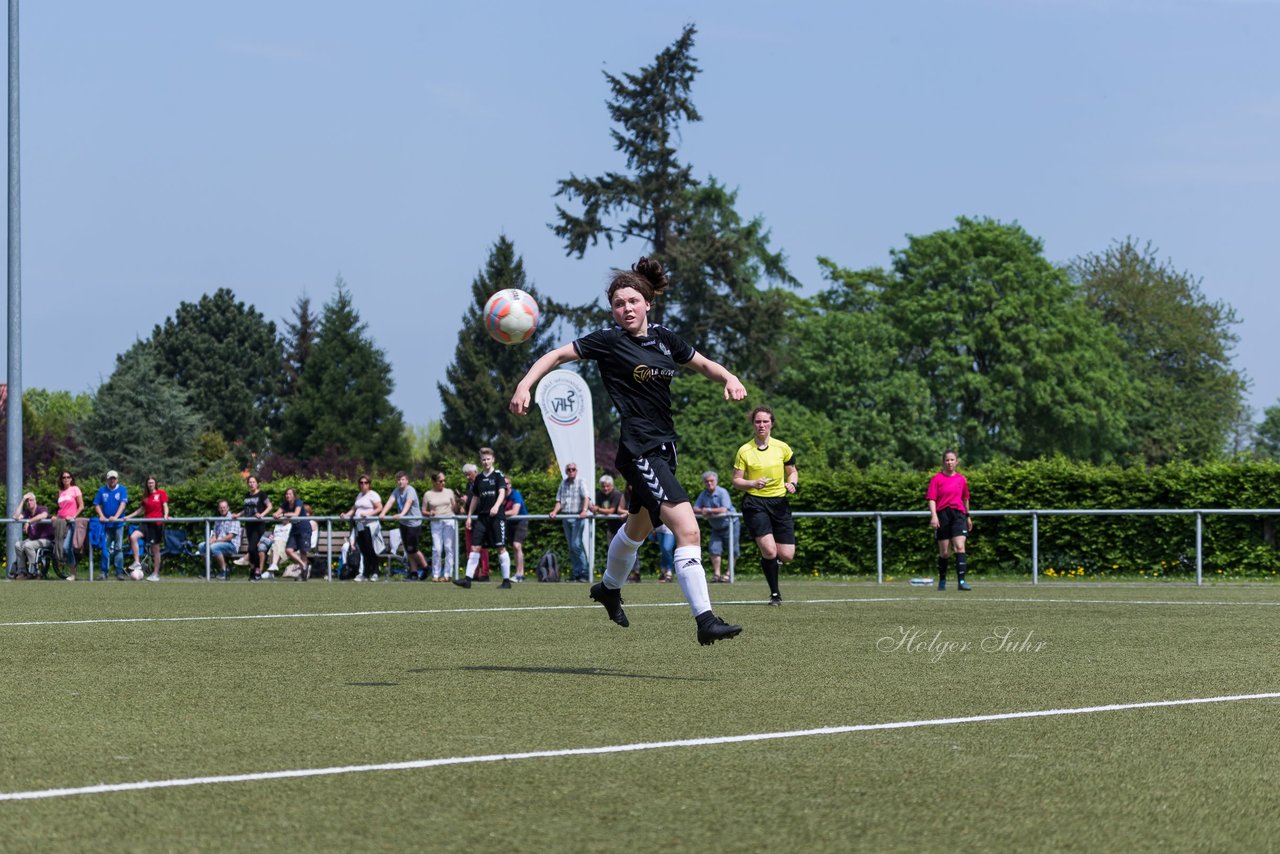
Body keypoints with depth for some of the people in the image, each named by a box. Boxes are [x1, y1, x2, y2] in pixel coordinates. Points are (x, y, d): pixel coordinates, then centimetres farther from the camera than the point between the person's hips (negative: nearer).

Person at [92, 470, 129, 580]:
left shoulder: (122, 490, 1)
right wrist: (102, 516, -10)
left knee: (119, 548, 0)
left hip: (118, 524, -1)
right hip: (106, 524, 1)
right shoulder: (102, 490, 6)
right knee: (105, 548, 0)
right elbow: (97, 505, 7)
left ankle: (119, 572, 3)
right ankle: (104, 572, 3)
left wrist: (116, 516, -22)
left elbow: (123, 504, -9)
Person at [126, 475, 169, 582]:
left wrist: (165, 515, -23)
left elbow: (165, 506, -3)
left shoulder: (161, 493, 1)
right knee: (133, 537, -22)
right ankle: (137, 563, -18)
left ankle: (156, 574, 9)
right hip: (146, 523, 4)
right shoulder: (146, 495, 14)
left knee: (155, 548, 1)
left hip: (157, 524, -4)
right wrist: (129, 516, 15)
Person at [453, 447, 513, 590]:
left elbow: (502, 493, -15)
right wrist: (469, 516, 17)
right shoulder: (479, 478, 14)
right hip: (481, 517, 5)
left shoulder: (498, 475, -2)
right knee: (475, 547, -2)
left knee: (501, 548, -3)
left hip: (496, 517, -5)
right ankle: (468, 578, -4)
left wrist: (496, 506, -33)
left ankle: (506, 580, 3)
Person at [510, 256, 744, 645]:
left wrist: (729, 378, 0)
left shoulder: (664, 339, 8)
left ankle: (609, 588, 53)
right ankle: (705, 620, -24)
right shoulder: (608, 341, -8)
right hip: (639, 449, -8)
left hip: (663, 447, 8)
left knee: (639, 526, 28)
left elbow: (704, 364, 20)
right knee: (688, 529, -21)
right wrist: (525, 385, -17)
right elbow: (558, 355, -3)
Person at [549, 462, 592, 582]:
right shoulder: (563, 483, 15)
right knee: (571, 546, 6)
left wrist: (584, 510, -29)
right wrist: (554, 512, -2)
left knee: (576, 545, -14)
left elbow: (586, 498, -12)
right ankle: (576, 572, 10)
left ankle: (584, 573, -11)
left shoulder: (580, 483, 1)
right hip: (566, 517, 5)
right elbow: (559, 501, 16)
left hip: (578, 517, -5)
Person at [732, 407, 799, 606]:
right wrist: (753, 483, -19)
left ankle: (770, 560, 34)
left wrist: (792, 483, -8)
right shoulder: (744, 451, -2)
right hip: (755, 503, -3)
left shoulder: (782, 448, 4)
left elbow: (792, 472, 15)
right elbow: (736, 481, 1)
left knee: (787, 556, -4)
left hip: (780, 503, 3)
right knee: (769, 551, -18)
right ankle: (775, 594, 2)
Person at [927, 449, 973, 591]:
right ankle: (942, 581, 21)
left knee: (959, 547, -15)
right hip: (942, 515, -1)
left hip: (958, 515, 1)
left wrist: (968, 517, 27)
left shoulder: (961, 479, 11)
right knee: (944, 552, 4)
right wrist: (933, 515, -18)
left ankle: (961, 581, -20)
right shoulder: (936, 479, 1)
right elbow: (931, 499, -5)